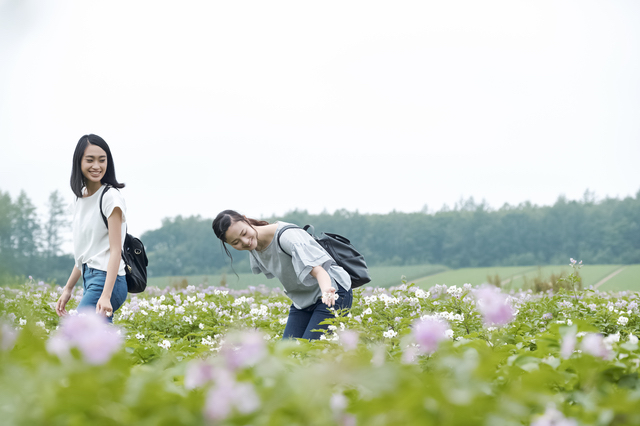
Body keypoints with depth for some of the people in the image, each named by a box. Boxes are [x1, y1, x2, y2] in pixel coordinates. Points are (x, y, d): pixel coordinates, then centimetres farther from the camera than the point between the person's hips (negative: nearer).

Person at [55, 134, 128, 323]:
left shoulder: (111, 197, -9)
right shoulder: (81, 198, 16)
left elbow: (115, 250, -16)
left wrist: (105, 295, -25)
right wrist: (68, 288, 18)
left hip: (107, 281, -8)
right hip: (89, 280, 8)